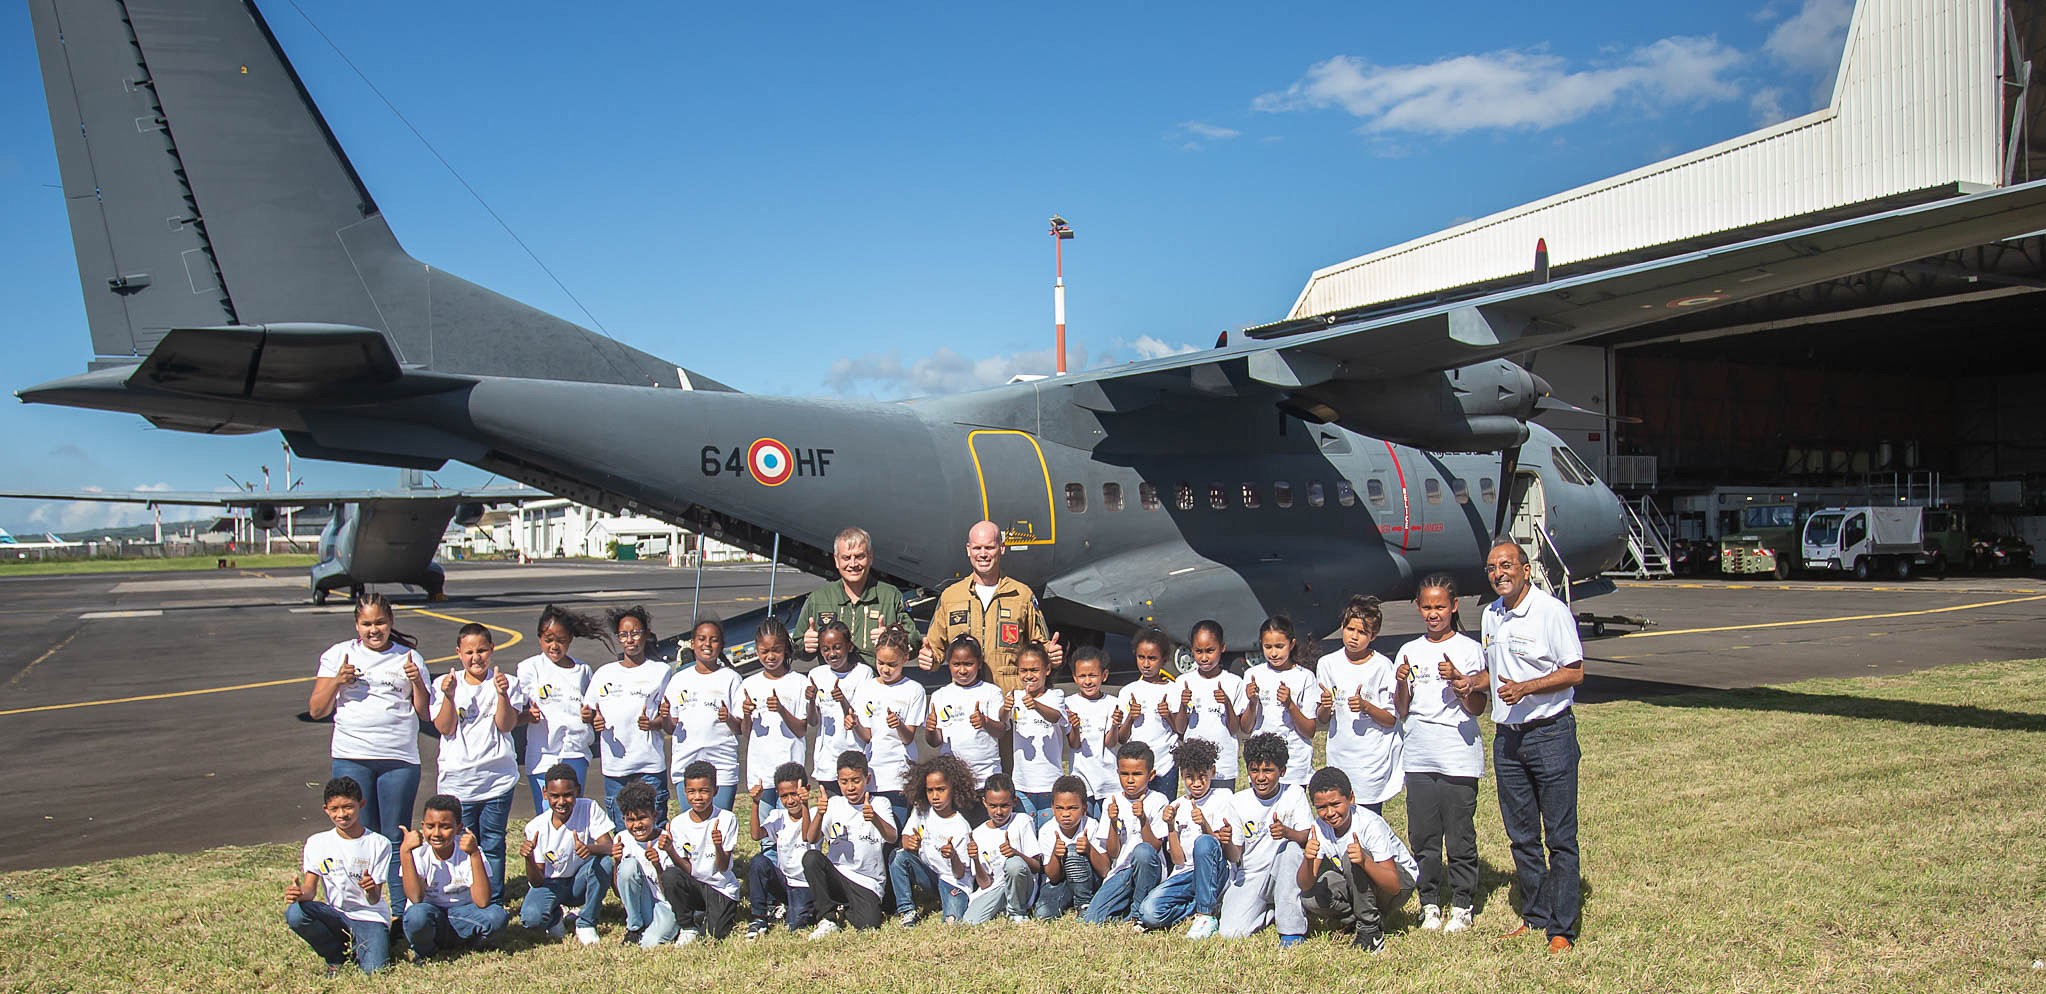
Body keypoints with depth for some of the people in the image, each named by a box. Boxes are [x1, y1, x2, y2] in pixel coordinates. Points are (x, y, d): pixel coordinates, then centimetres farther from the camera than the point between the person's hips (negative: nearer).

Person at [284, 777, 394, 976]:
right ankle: (336, 957, -3)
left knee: (374, 971, -27)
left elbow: (375, 899, -7)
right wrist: (299, 893, -27)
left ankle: (358, 951, 11)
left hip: (370, 917, -2)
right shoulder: (317, 843, 4)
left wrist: (371, 890, -32)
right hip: (335, 915, 3)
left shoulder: (379, 844, -4)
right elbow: (310, 888, -2)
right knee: (294, 912, -29)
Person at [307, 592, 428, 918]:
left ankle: (402, 914, 6)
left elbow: (425, 713, 9)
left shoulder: (409, 658, 9)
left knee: (396, 839, 2)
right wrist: (337, 681, -9)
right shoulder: (338, 655, 9)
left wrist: (417, 682, -8)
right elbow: (316, 710, 7)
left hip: (400, 759, 0)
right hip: (351, 757, 0)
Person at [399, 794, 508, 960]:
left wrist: (474, 854, -32)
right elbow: (416, 898, -27)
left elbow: (482, 902, -25)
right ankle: (424, 952, -4)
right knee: (417, 914, -35)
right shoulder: (419, 853, -12)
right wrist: (405, 851, -31)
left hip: (461, 916, 0)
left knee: (496, 916, -29)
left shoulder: (467, 853, -13)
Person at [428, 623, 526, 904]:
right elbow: (445, 728, -5)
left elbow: (506, 725, -8)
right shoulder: (444, 684, 4)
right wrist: (449, 696, -19)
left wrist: (502, 694, -21)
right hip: (457, 779, 0)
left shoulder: (506, 683, 3)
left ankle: (494, 904, 15)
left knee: (493, 845, 6)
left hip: (498, 778, 0)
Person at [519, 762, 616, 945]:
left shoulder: (589, 809, -15)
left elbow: (608, 847, -26)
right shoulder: (536, 827, -14)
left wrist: (590, 848, -49)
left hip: (581, 882, 1)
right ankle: (556, 917, 8)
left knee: (604, 863, -32)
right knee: (531, 918, -31)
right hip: (552, 885, 0)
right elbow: (537, 882, -13)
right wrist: (529, 859, -35)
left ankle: (586, 924, -11)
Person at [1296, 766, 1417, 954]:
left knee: (1352, 857, -34)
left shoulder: (1371, 824, -27)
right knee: (1308, 900, -22)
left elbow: (1394, 885, -32)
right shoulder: (1321, 826, -13)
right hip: (1358, 889, 5)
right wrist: (1308, 860, -41)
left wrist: (1364, 861, -49)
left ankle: (1370, 928, -19)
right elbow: (1304, 884, -19)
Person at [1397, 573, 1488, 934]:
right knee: (1423, 836, 6)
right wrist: (1401, 684, -9)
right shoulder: (1409, 652, 10)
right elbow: (1401, 713, 9)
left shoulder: (1469, 649, 1)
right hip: (1418, 757, 3)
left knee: (1460, 837, 1)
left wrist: (1457, 680, -20)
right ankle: (1430, 904, 19)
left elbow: (1477, 708, -4)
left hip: (1459, 758, -3)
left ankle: (1461, 906, 14)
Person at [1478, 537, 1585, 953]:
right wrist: (1473, 680, 2)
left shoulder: (1552, 611, -11)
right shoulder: (1491, 615, 11)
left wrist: (1525, 688, -23)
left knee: (1560, 837, -1)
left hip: (1550, 734, -7)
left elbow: (1575, 672, -12)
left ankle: (1562, 929, 4)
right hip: (1506, 737, 7)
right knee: (1521, 836, 13)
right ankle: (1535, 915, 25)